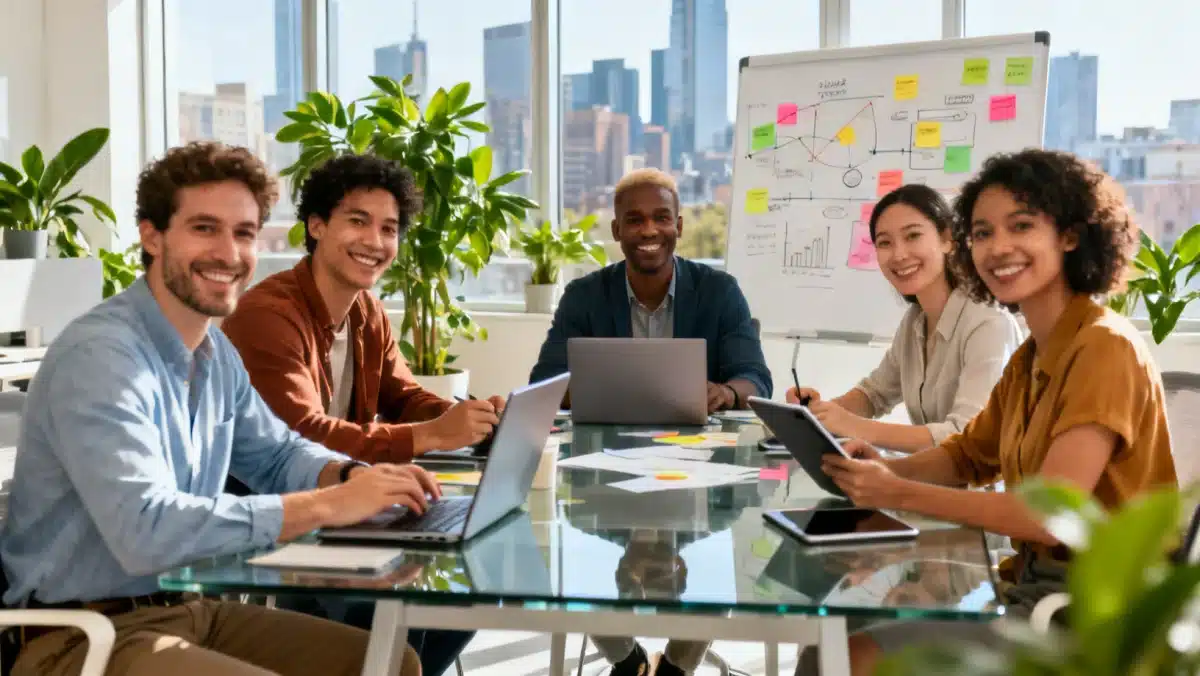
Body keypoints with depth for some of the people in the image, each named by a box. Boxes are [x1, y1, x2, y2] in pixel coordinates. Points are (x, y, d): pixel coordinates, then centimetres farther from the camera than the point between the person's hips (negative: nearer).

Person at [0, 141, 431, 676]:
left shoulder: (215, 352, 6)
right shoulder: (99, 356, -22)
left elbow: (276, 453, 20)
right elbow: (145, 531, -34)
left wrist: (354, 477, -3)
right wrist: (327, 505, -30)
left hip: (187, 608, 9)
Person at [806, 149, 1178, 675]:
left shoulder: (1104, 347, -17)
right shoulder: (1028, 358, 12)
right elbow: (966, 458, 17)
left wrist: (899, 494, -21)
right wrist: (883, 470, -4)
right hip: (1032, 588, 8)